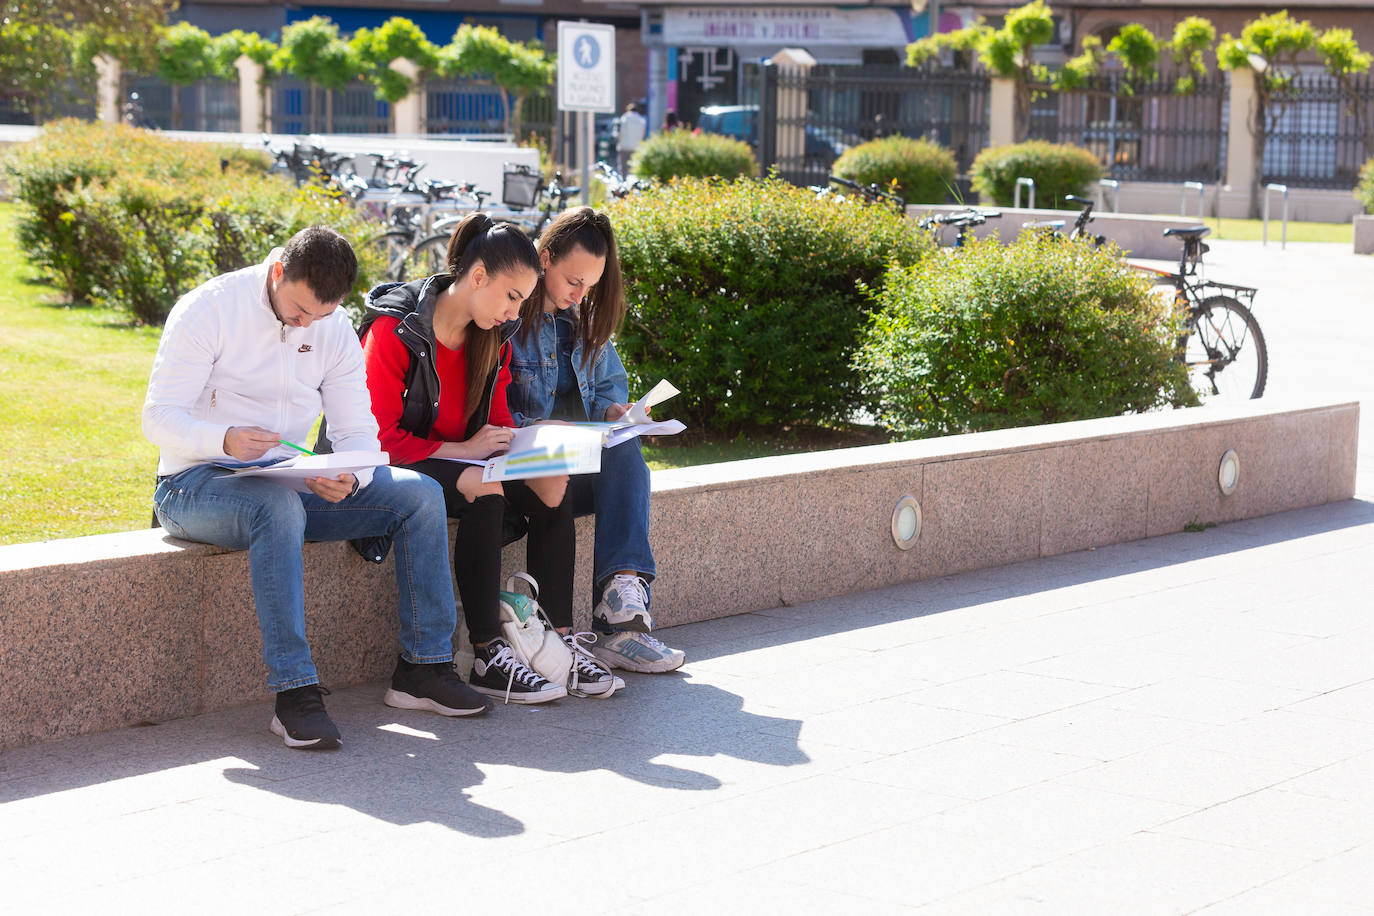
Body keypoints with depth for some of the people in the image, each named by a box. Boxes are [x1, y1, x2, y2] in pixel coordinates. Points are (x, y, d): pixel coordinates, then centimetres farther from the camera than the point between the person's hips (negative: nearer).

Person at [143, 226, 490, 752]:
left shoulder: (335, 329, 3)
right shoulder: (209, 309, -13)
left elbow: (358, 431, 2)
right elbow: (158, 418, -16)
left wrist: (348, 479, -24)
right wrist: (226, 440, -37)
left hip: (289, 483, 6)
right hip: (196, 484, -6)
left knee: (421, 495, -11)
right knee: (279, 505, -40)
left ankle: (424, 668, -6)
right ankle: (295, 693, -40)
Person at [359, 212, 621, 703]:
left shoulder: (493, 340, 6)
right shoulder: (395, 330, -16)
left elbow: (498, 425, 9)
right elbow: (379, 437, -19)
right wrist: (463, 451, -22)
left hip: (463, 464, 7)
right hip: (397, 470, -7)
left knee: (552, 492, -17)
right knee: (485, 492, -35)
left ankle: (561, 641, -16)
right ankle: (488, 657, -34)